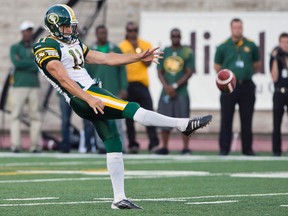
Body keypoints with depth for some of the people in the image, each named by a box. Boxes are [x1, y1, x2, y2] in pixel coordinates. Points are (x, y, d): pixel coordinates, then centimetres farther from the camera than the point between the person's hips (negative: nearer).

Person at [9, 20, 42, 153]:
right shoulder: (15, 48, 8)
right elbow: (17, 62, -10)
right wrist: (34, 63, -6)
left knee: (35, 116, -2)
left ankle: (35, 145, -2)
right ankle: (15, 145, -10)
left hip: (34, 86, 2)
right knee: (16, 115, -8)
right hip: (19, 86, -2)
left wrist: (25, 65, -8)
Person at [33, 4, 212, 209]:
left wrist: (139, 57, 14)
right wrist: (88, 99, -26)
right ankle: (184, 124, -19)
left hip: (92, 93, 9)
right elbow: (63, 78, -17)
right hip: (82, 97, -9)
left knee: (114, 145, 5)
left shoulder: (74, 44, 22)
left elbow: (105, 58, 21)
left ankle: (119, 198, 6)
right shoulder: (46, 48, -6)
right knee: (131, 109, -18)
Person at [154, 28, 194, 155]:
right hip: (166, 91, 3)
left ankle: (186, 148, -6)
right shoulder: (164, 52, 11)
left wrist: (175, 86, -10)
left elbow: (189, 72, -3)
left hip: (181, 92, -3)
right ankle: (164, 147, 11)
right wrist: (167, 87, -7)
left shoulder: (187, 52, 1)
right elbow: (160, 72, 9)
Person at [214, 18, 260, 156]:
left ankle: (247, 148, 11)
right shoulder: (223, 47, 0)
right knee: (226, 119, 0)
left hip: (247, 86, 1)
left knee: (246, 119, 5)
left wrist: (247, 73, 12)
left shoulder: (251, 46, 4)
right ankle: (224, 149, 4)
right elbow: (217, 67, 9)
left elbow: (256, 65, 17)